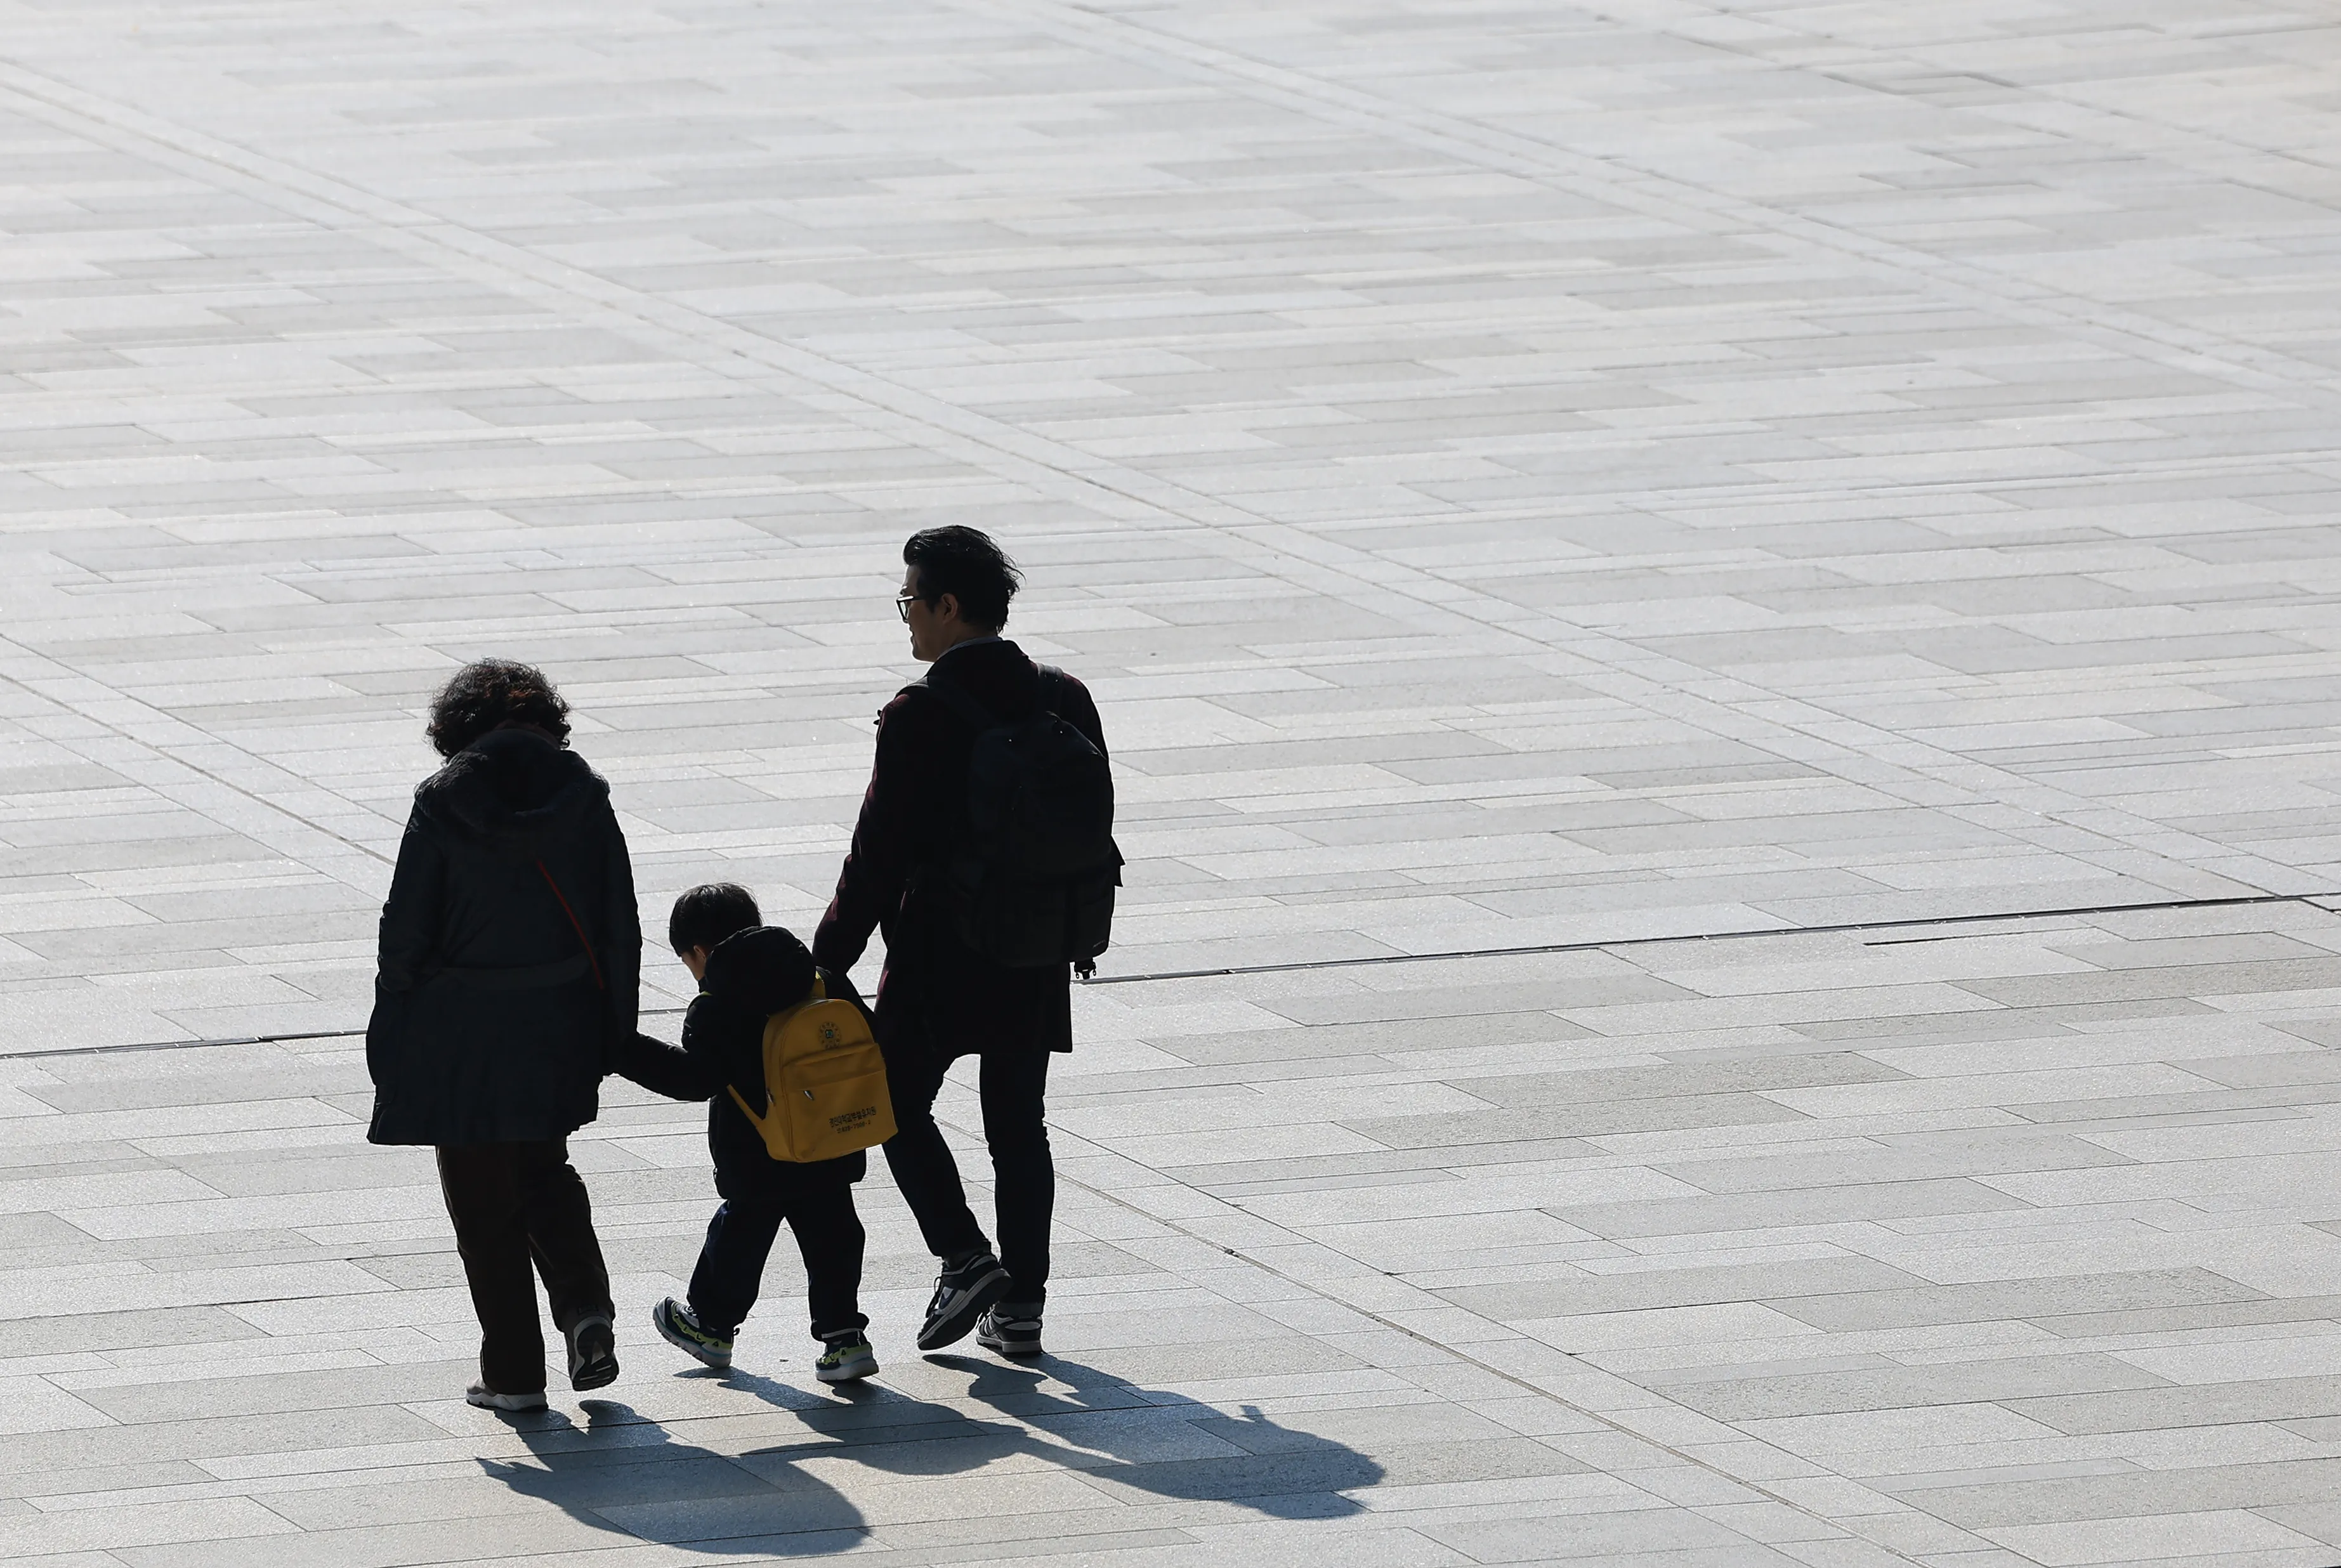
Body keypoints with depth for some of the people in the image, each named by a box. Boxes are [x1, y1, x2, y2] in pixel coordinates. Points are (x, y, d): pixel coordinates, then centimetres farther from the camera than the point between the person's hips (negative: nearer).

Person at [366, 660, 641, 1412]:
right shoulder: (582, 795, -2)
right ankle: (585, 1306, 2)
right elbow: (620, 926, 2)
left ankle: (514, 1373, 9)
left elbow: (406, 930, -8)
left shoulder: (443, 802, -10)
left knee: (484, 1201, 7)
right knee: (544, 1169, 24)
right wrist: (615, 1030, 11)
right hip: (560, 1029, 3)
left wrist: (391, 1039, 1)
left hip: (464, 1037, -3)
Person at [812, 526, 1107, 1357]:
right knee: (1019, 1126, 13)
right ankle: (1019, 1301, 14)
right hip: (1034, 963, 5)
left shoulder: (919, 717, -18)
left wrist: (830, 958, -8)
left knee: (899, 1106, 12)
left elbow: (879, 855, -16)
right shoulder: (1063, 702, 0)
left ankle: (964, 1258, -1)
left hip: (938, 959, -5)